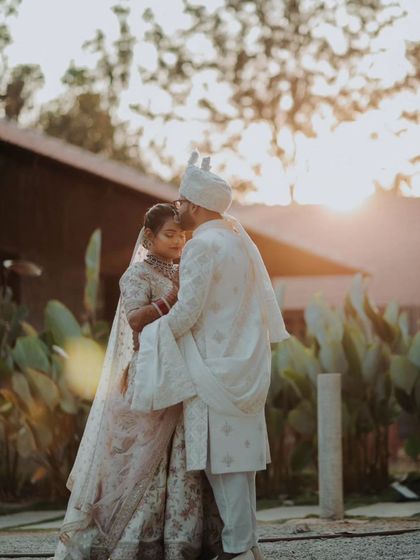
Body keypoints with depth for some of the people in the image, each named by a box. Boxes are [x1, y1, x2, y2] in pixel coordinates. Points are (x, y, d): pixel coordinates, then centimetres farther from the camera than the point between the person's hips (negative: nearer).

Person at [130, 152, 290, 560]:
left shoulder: (202, 246, -14)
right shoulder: (239, 240, 13)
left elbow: (187, 311, -17)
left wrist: (149, 334, -5)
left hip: (214, 369, -9)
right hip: (245, 365, 9)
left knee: (220, 456, -5)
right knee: (239, 452, 12)